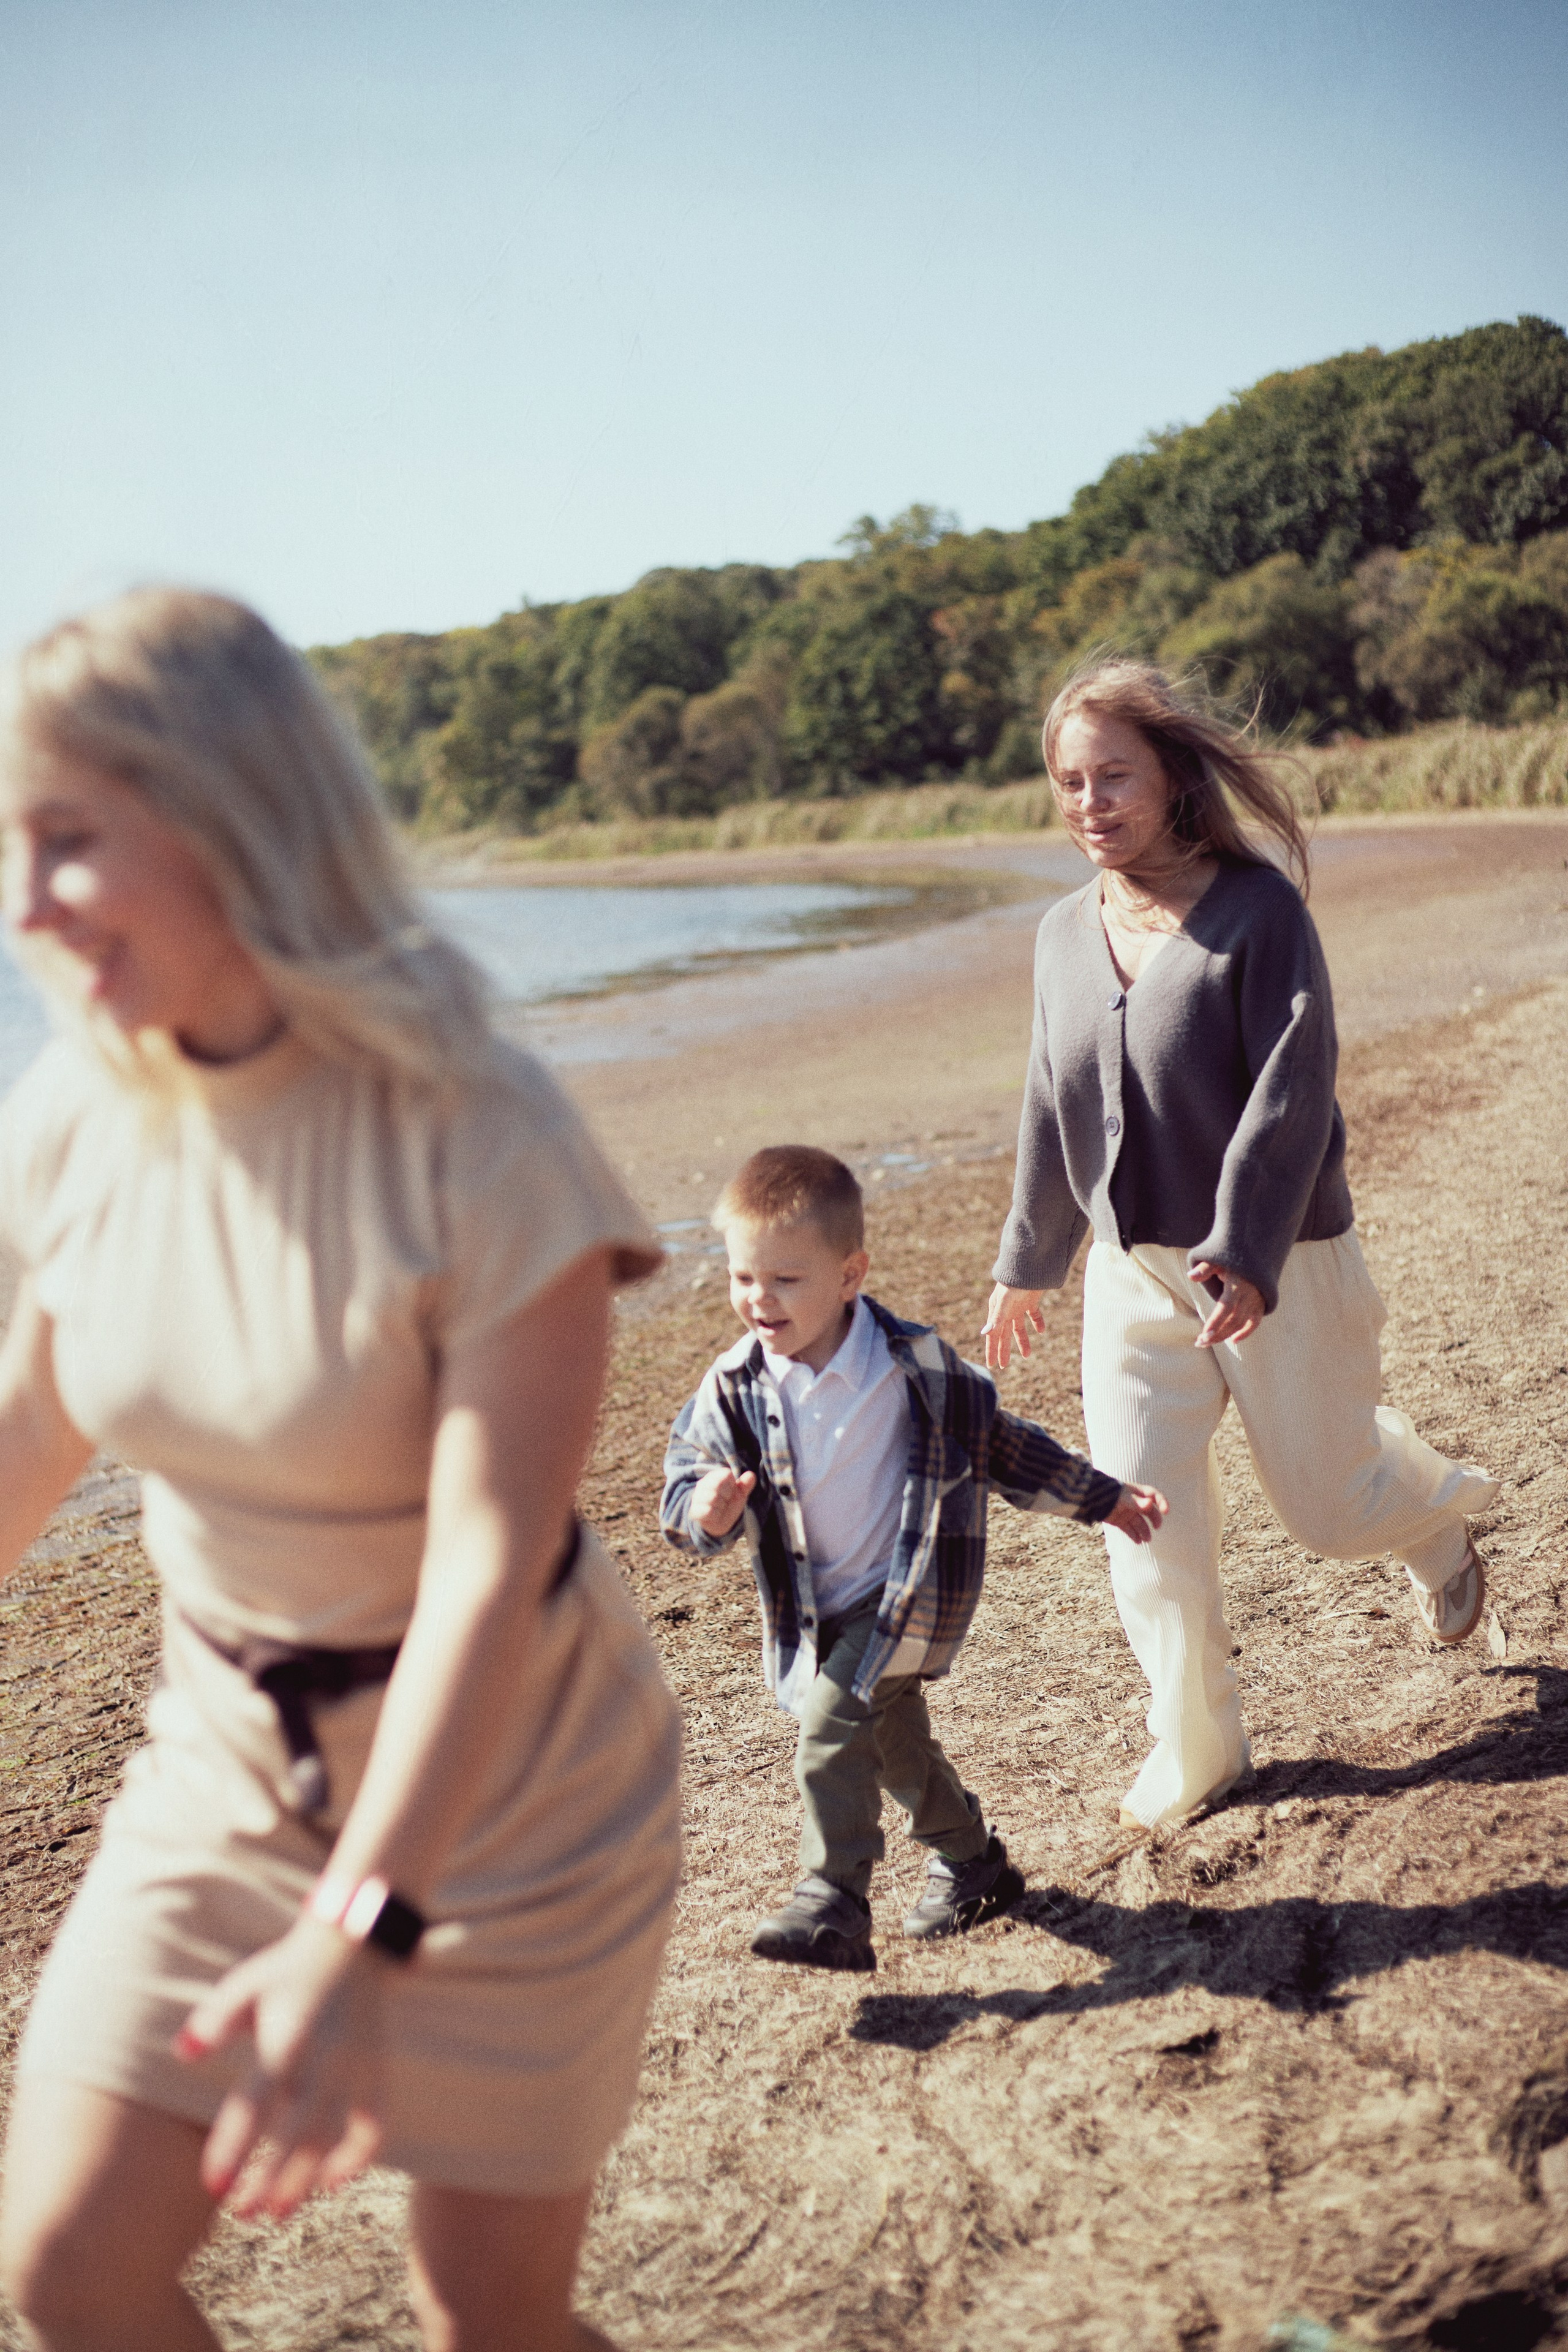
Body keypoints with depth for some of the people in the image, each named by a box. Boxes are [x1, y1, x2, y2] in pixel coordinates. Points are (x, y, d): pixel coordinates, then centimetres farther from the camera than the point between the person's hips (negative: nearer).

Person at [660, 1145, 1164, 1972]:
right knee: (893, 1743, 18)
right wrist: (705, 1510, -34)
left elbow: (997, 1441, 2)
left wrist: (1105, 1499, 8)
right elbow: (685, 1474, -7)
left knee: (834, 1720, -22)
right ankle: (970, 1861, 41)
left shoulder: (915, 1367, -13)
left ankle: (832, 1904, -17)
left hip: (906, 1593, -5)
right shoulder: (733, 1388, -9)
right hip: (813, 1614, 5)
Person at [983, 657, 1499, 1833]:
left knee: (1327, 1501, 10)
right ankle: (1196, 1749, 20)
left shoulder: (1258, 909, -15)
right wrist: (1027, 1262, 19)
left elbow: (1290, 1093, -20)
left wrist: (1245, 1253, -29)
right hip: (1133, 1272, 5)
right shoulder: (1067, 934, 3)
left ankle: (1438, 1513, 47)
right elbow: (1053, 1110, 13)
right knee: (1145, 1523, 1)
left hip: (1279, 1269, -5)